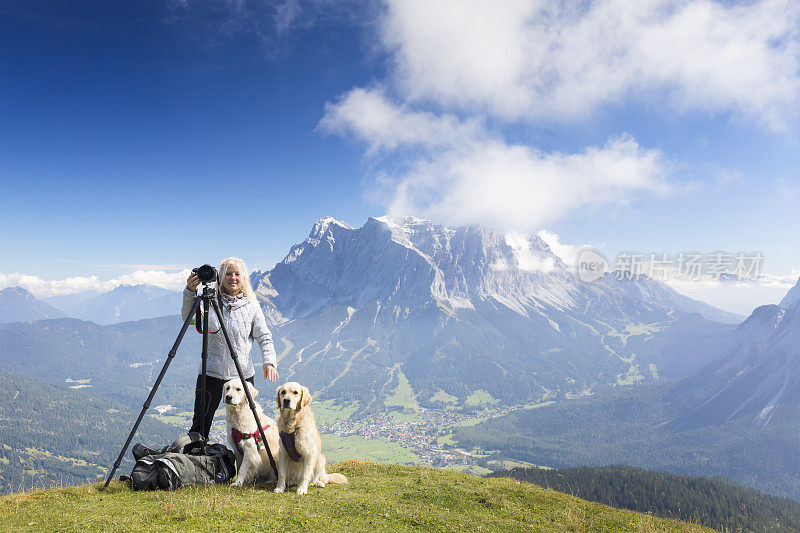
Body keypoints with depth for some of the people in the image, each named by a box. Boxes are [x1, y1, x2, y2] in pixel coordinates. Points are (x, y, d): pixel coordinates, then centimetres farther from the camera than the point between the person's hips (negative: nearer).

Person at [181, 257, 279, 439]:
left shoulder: (251, 306, 4)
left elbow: (264, 337, 4)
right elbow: (189, 318, -15)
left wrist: (269, 362, -11)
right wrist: (190, 292, -31)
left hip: (243, 374, 1)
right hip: (211, 373, -1)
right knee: (200, 424, 6)